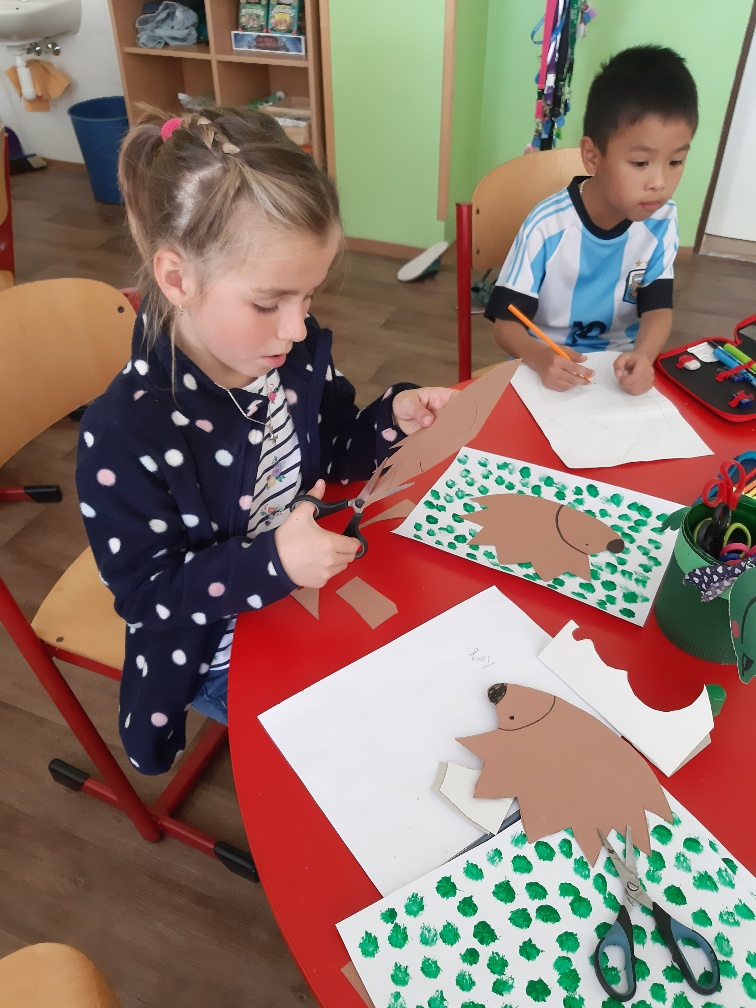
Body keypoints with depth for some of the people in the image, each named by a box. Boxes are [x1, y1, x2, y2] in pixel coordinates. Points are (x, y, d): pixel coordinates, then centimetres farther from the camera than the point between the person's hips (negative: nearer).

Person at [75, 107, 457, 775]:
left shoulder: (299, 352, -10)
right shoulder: (124, 436, -29)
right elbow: (145, 593, -21)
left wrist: (394, 418, -14)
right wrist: (271, 563, -36)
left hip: (316, 583, 6)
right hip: (224, 652, -5)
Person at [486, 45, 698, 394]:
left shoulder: (661, 221, -6)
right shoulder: (547, 227, -18)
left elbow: (658, 310, -6)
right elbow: (506, 325, -15)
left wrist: (643, 356, -29)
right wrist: (541, 357, -37)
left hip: (621, 368, 2)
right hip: (548, 370, -2)